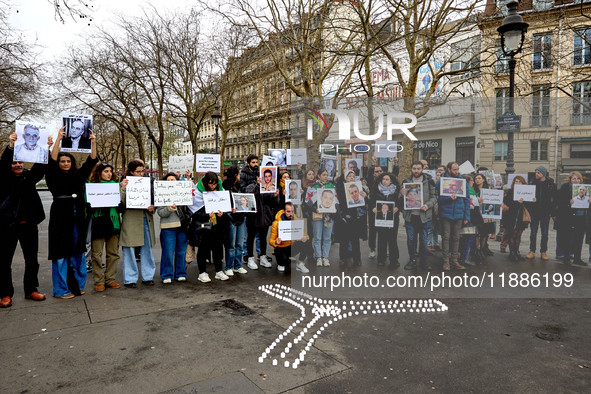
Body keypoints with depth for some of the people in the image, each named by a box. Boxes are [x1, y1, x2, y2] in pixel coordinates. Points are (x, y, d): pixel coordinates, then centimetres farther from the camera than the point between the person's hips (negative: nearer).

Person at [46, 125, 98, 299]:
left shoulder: (78, 176, 11)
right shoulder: (54, 177, 1)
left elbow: (91, 162, 3)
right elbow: (51, 161, -14)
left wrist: (93, 143, -8)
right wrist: (58, 139, -22)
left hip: (78, 218, 4)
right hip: (61, 218, -4)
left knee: (78, 252, 10)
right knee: (61, 253, 1)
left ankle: (78, 285, 21)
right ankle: (61, 290, 9)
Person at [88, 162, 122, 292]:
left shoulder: (116, 184, 13)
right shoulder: (92, 185, 2)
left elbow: (121, 205, 10)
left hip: (113, 222, 4)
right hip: (98, 223, -4)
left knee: (113, 253, 8)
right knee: (97, 254, 1)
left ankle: (110, 279, 19)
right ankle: (99, 281, 12)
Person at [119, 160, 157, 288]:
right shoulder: (125, 184, -3)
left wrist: (152, 208, -4)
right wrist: (123, 189, -25)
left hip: (146, 221, 4)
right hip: (131, 222, -4)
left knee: (147, 250, 11)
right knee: (130, 252, 4)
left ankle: (148, 276, 23)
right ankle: (130, 279, 16)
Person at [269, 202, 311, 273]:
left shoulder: (295, 220, -5)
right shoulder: (277, 223, -14)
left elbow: (303, 234, 2)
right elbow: (271, 240, -8)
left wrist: (305, 237, -24)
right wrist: (276, 242, -33)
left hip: (292, 247, 3)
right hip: (281, 248, -2)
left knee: (305, 246, -28)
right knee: (284, 259, -34)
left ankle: (299, 265, -1)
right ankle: (281, 264, 7)